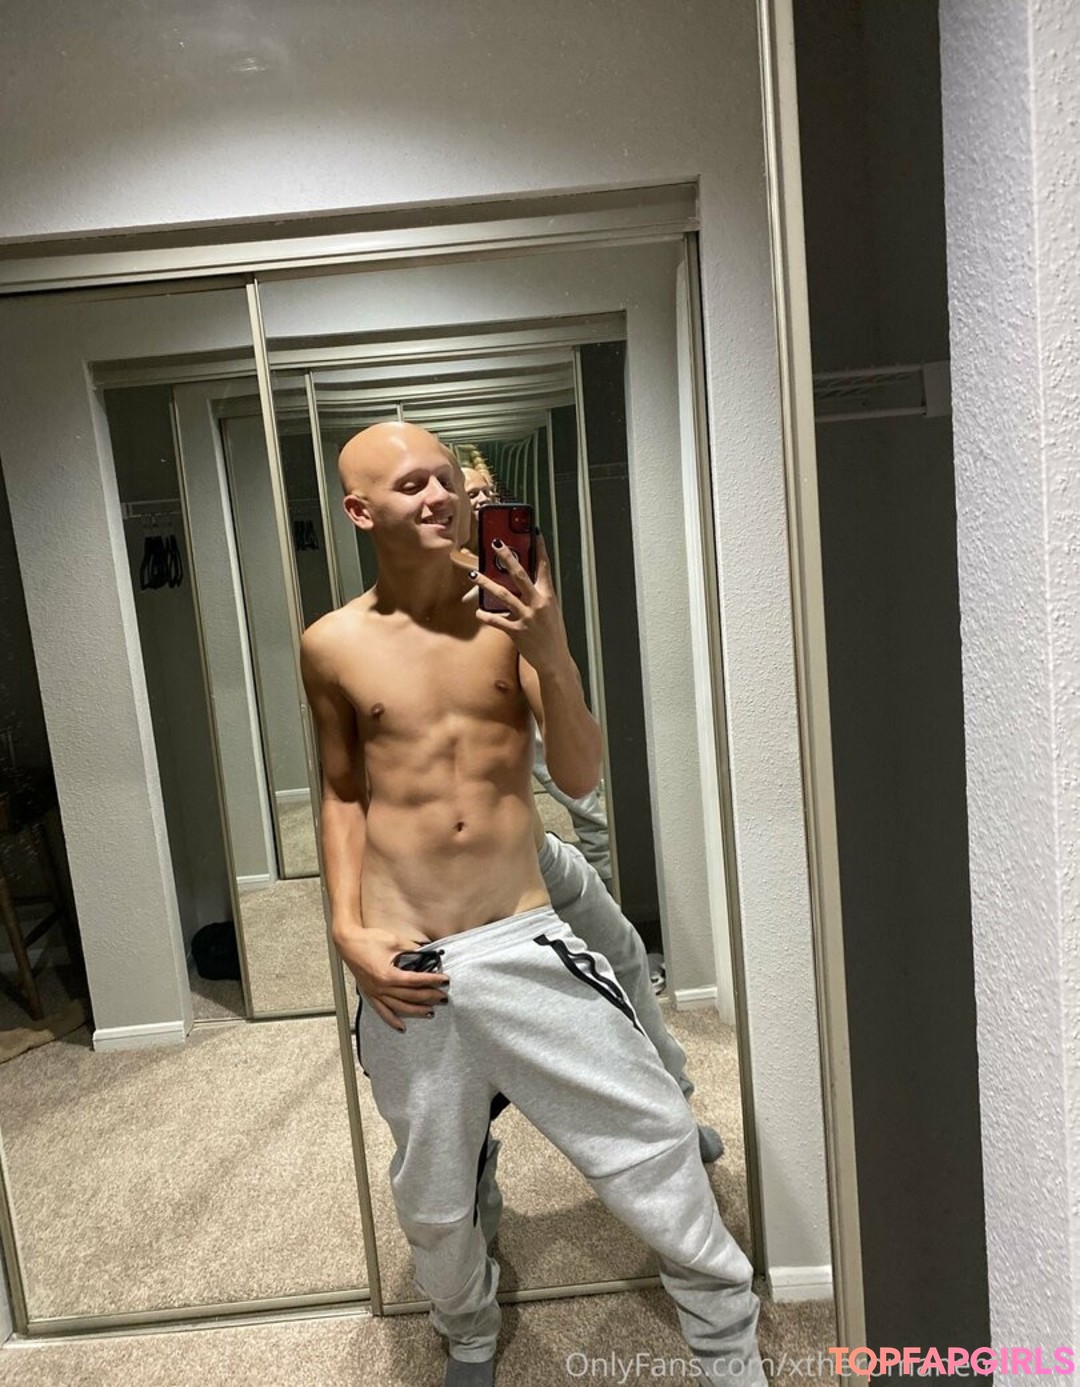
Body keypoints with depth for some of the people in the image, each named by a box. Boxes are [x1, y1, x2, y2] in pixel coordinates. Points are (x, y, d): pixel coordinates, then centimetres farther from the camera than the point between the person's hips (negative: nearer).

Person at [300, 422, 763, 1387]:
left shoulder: (509, 613, -4)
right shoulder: (335, 646, -2)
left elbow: (582, 779, -7)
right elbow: (343, 793, 9)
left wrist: (552, 655, -22)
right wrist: (348, 927, -1)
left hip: (526, 943, 0)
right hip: (404, 966, 1)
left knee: (656, 1138, 2)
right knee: (433, 1199, 19)